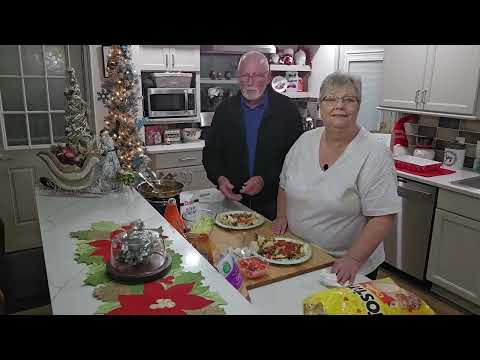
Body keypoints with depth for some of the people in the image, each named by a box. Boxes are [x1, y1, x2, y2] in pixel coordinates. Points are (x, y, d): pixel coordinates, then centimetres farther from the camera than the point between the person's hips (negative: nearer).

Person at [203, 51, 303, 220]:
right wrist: (219, 178, -11)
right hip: (233, 200, 3)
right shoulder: (225, 109, 4)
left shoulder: (287, 109, -5)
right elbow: (210, 152, 7)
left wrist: (265, 181, -19)